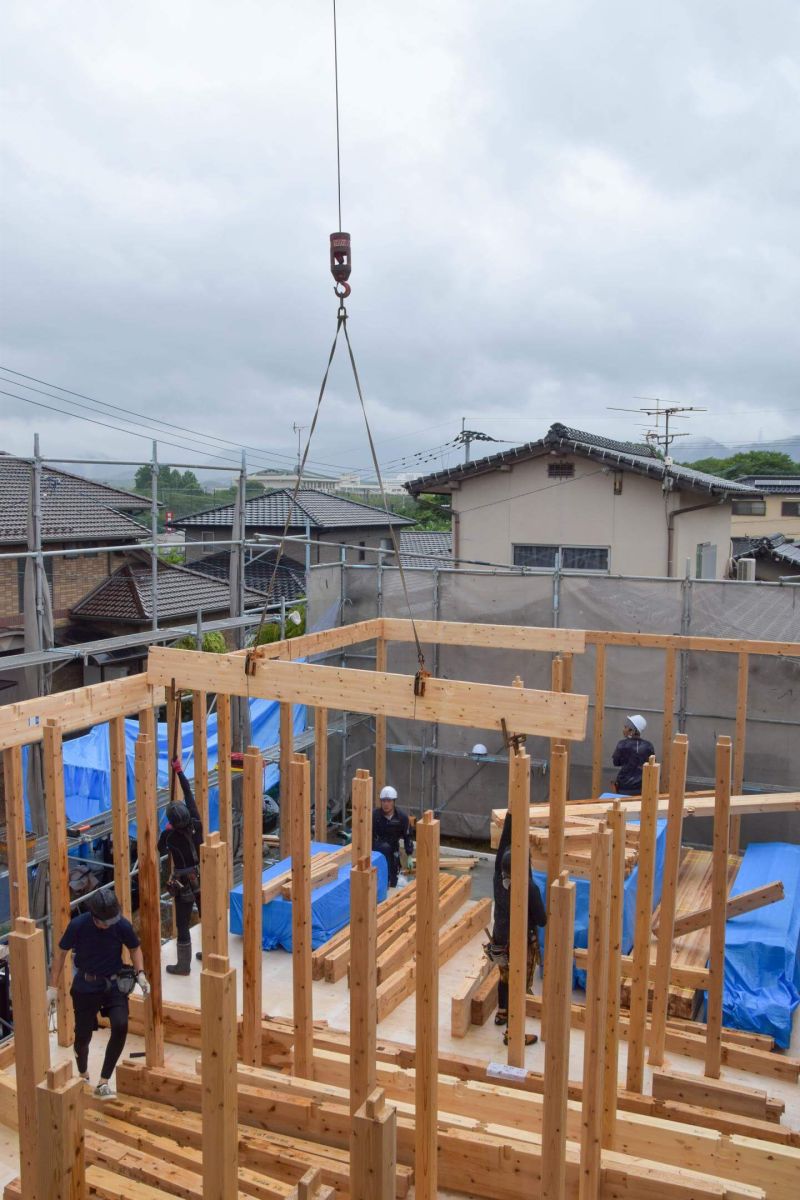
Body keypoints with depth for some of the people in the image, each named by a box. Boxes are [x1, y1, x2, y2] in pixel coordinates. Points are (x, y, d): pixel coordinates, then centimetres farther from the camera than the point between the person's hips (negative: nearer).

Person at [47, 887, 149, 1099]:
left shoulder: (122, 925, -17)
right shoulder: (78, 925, -19)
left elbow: (135, 948, 3)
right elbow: (61, 952, -4)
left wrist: (140, 974, -12)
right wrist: (53, 987, -3)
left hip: (114, 983, 0)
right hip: (85, 986, 0)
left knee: (120, 1026, -20)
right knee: (83, 1036, 7)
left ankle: (103, 1082, -5)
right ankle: (83, 1076, 40)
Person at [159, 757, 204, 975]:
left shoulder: (170, 836, -19)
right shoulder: (197, 826, -11)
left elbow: (160, 851, 4)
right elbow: (189, 796, -2)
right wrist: (179, 771, 5)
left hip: (184, 885, -5)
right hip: (204, 880, 5)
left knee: (182, 925, 7)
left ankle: (183, 965, 17)